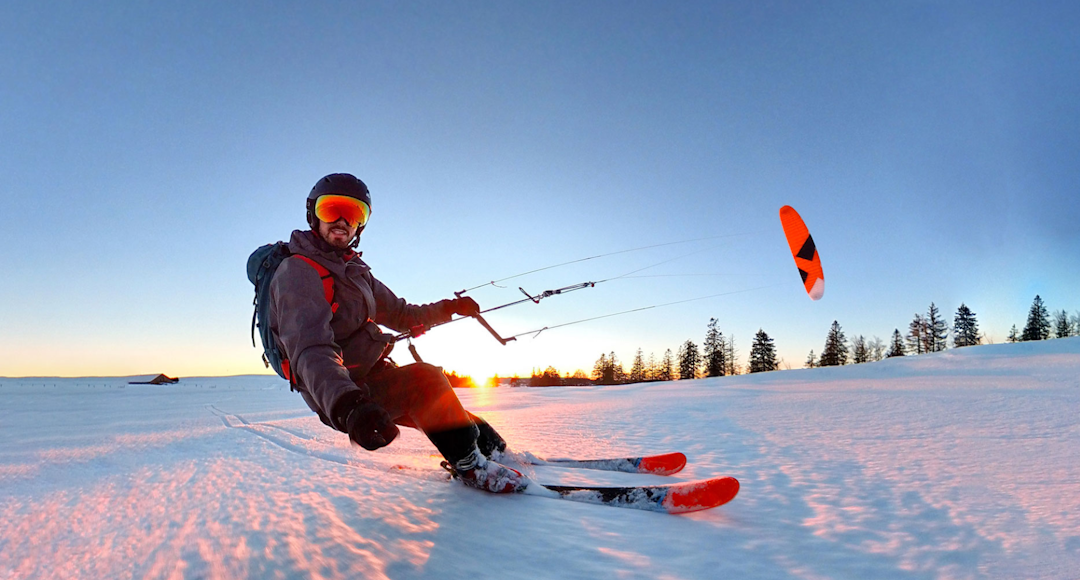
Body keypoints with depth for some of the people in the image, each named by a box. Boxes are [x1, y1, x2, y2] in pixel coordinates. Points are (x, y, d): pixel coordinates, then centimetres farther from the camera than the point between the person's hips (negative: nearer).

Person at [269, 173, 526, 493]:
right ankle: (469, 464, -9)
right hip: (338, 401, -9)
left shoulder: (353, 271, 12)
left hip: (372, 378, 9)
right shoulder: (296, 272, -17)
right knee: (424, 380, -25)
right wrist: (347, 405, -49)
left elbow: (398, 314, 19)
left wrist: (448, 308, 9)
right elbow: (311, 351, -33)